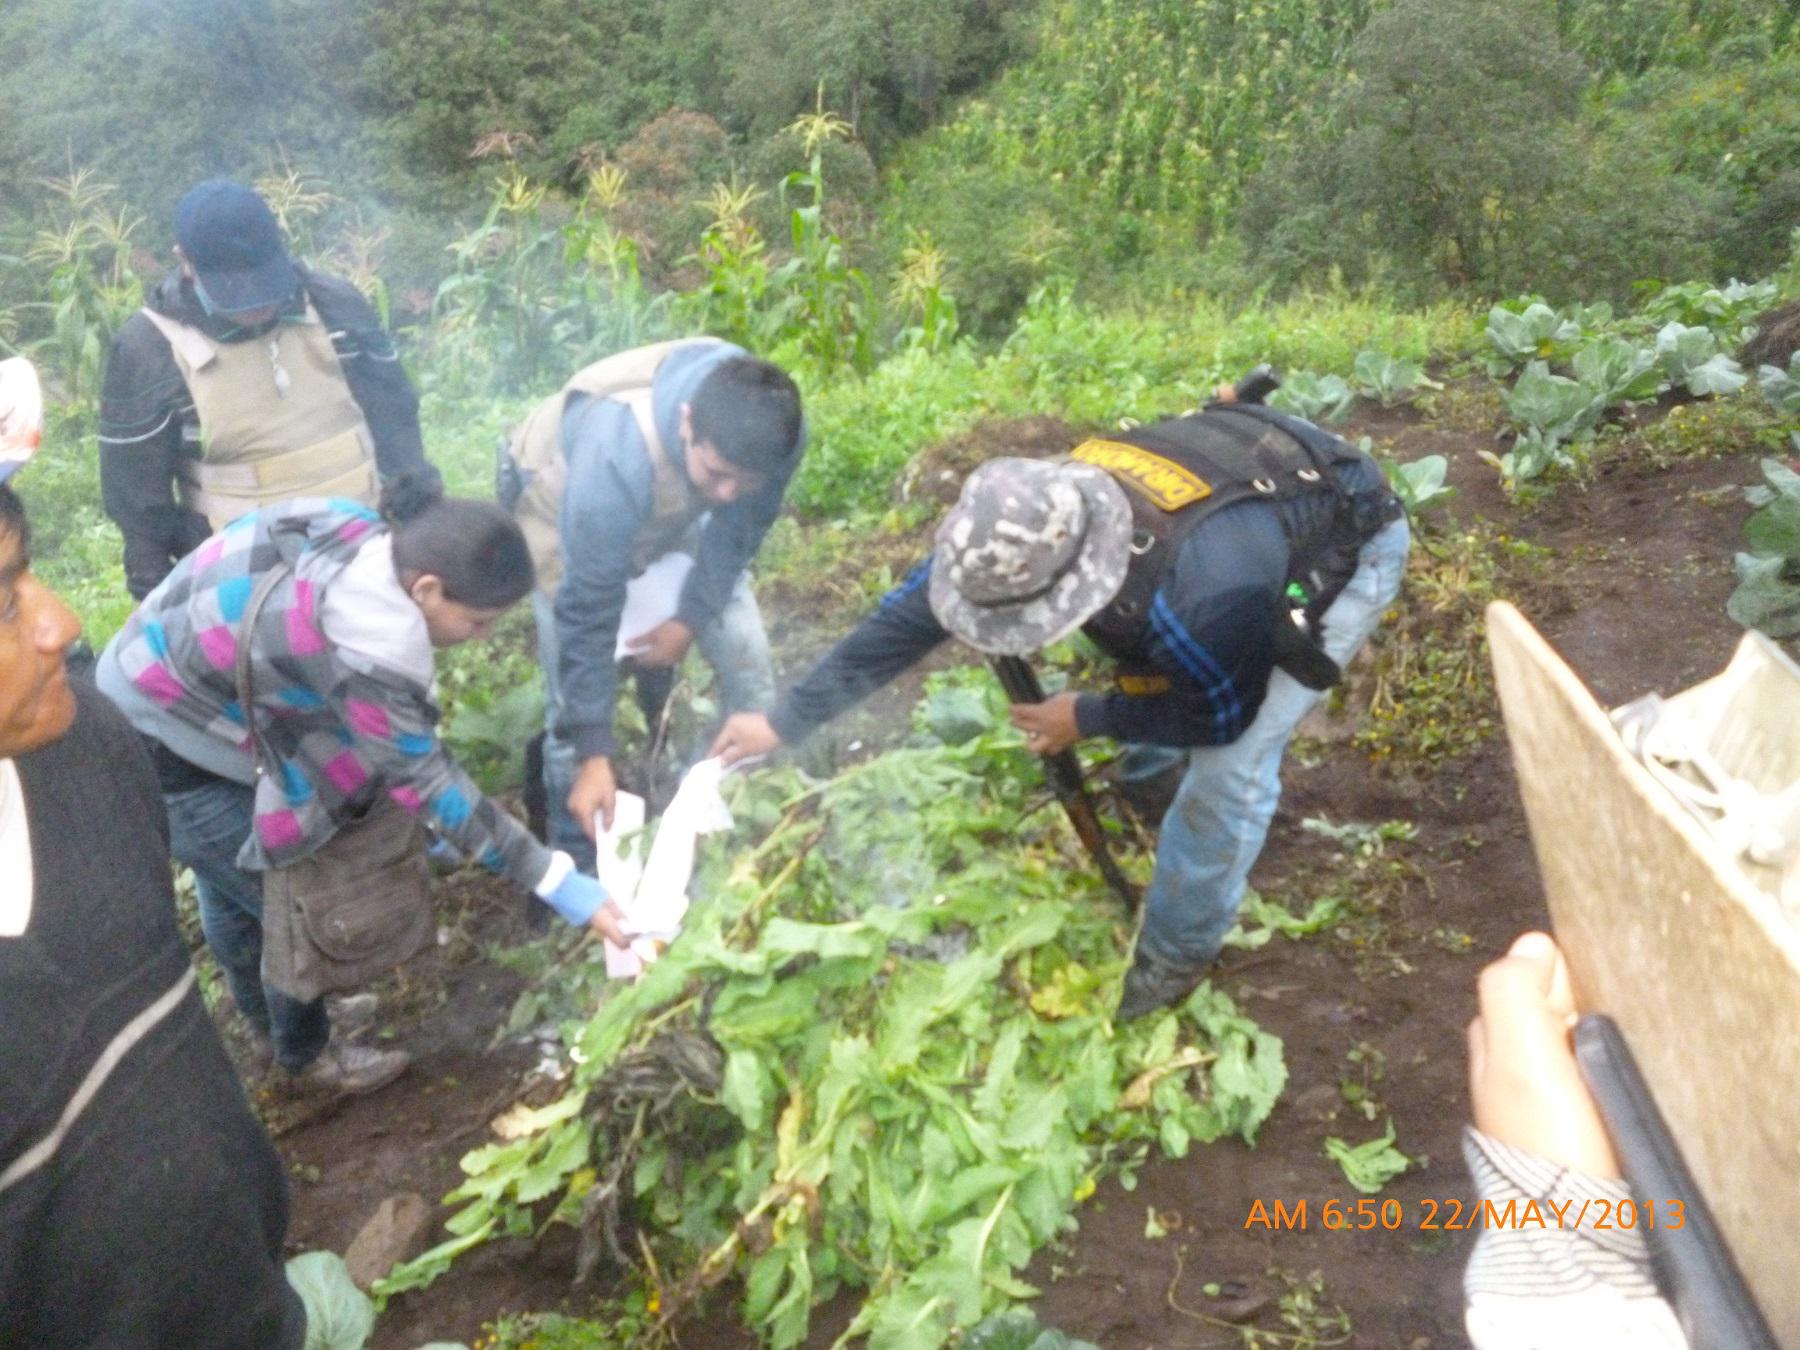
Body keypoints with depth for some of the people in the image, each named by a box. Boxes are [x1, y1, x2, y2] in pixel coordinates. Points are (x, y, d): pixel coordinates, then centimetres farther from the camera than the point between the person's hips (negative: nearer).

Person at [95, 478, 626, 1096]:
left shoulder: (362, 536, -13)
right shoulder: (362, 644, -37)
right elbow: (422, 777, -29)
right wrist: (557, 882, -26)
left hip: (157, 685, 9)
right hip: (158, 747, -9)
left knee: (230, 882, 28)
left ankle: (266, 1017, 53)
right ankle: (306, 1053, 31)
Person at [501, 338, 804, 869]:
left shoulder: (772, 432, -32)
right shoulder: (615, 457, -45)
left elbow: (738, 531, -10)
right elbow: (587, 614, -35)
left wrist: (691, 618, -10)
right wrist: (594, 755, -31)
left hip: (676, 512, 4)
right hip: (562, 507, -4)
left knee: (746, 655, -2)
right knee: (573, 701, -8)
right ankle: (580, 870, 12)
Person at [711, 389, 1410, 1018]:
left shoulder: (1204, 596, -45)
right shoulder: (1035, 519, -26)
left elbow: (1222, 717, -22)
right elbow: (908, 614, -14)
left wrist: (1086, 718, -13)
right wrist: (785, 719, -10)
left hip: (1351, 542, -6)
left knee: (1230, 763, -11)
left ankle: (1176, 955, 10)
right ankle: (1151, 774, 50)